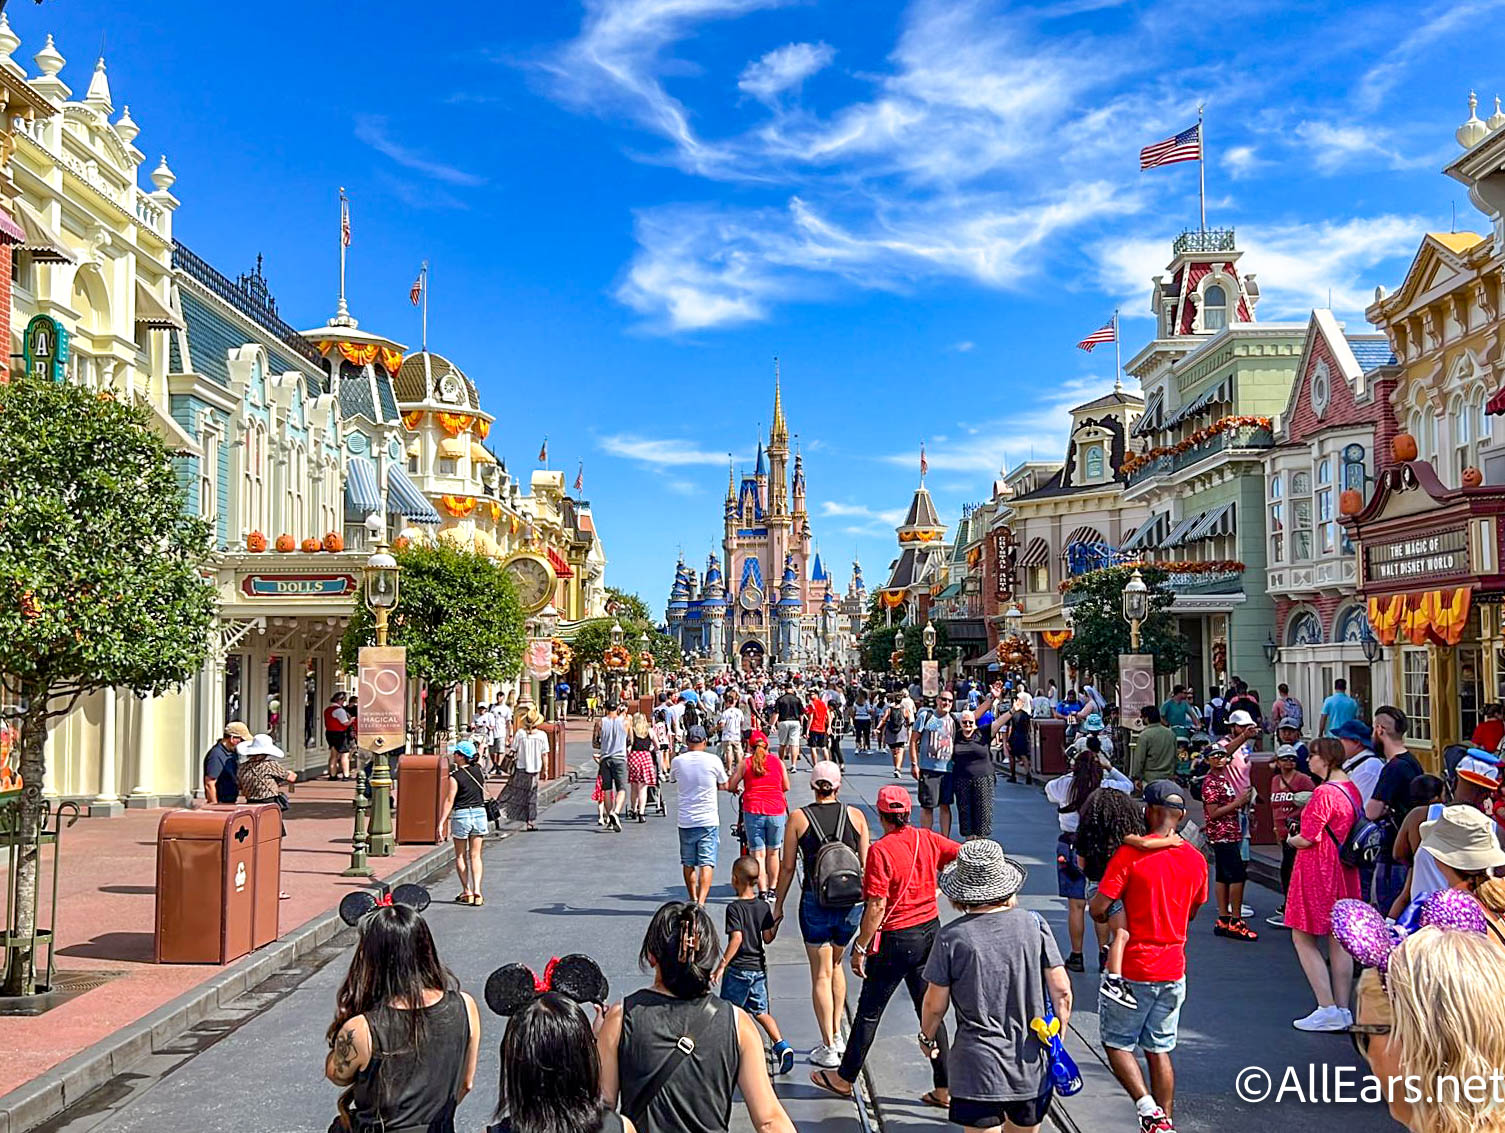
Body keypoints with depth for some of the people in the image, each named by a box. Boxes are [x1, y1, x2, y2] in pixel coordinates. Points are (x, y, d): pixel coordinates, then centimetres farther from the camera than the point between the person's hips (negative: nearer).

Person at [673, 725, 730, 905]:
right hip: (709, 819, -2)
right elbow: (724, 786, 5)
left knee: (688, 863, 15)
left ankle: (693, 900, 26)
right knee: (707, 863, -3)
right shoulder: (713, 760, -7)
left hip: (685, 821, 2)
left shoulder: (677, 761, -4)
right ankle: (701, 902, -16)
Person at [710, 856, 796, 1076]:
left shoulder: (734, 908, -14)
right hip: (759, 967, 5)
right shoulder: (764, 906, 1)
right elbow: (768, 938, 2)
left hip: (738, 969, -5)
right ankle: (781, 1046, -2)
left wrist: (721, 965, -19)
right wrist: (777, 922, 19)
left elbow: (736, 938, -22)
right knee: (761, 1011, 13)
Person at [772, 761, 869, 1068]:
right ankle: (837, 1035, 26)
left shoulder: (798, 818, -4)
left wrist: (778, 905, 9)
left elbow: (787, 867, -2)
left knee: (821, 974, 6)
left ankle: (828, 1048, 7)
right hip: (852, 902, 3)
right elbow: (865, 864, 2)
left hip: (816, 903, -2)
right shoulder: (855, 815, 0)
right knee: (836, 965, 23)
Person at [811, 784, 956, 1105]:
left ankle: (845, 1078, 25)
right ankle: (943, 1088, 16)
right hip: (930, 929, 6)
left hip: (896, 938, -6)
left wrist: (860, 948, -14)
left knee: (869, 1010, 9)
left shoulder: (881, 850, -20)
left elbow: (877, 906, -21)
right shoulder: (928, 839, -2)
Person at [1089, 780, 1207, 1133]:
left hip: (1132, 969, -5)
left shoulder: (1131, 853, -17)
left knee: (1117, 1042, 9)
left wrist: (1108, 917, 5)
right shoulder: (1195, 859, 2)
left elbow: (1098, 909, -17)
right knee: (1159, 1049, 16)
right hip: (1173, 970, 5)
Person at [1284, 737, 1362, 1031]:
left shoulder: (1324, 793, -20)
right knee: (1339, 940, 13)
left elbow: (1308, 839, -19)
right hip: (1344, 872, 9)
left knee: (1303, 938, 0)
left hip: (1317, 873, -9)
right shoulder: (1352, 788, 8)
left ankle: (1327, 1010, -1)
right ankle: (1343, 1010, 18)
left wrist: (1291, 839, 1)